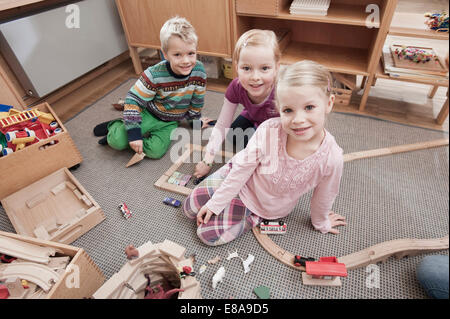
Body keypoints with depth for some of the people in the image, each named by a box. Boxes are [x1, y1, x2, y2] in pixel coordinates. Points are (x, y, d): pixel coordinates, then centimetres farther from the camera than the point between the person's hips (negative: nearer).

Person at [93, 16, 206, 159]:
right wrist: (133, 132, -25)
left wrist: (195, 119, 11)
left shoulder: (199, 71, -19)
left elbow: (197, 100, -1)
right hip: (149, 114, -2)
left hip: (170, 122, 3)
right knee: (117, 141, -18)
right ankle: (114, 126, 18)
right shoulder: (154, 75, -27)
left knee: (155, 151, -20)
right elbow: (133, 100, -21)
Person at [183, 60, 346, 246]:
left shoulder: (332, 158, -30)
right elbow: (242, 168, -18)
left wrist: (320, 222, 11)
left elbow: (323, 198, -8)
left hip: (267, 208, 0)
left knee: (208, 234, -7)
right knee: (190, 208, 7)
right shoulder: (268, 131, -31)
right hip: (241, 179, 1)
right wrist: (215, 203, -11)